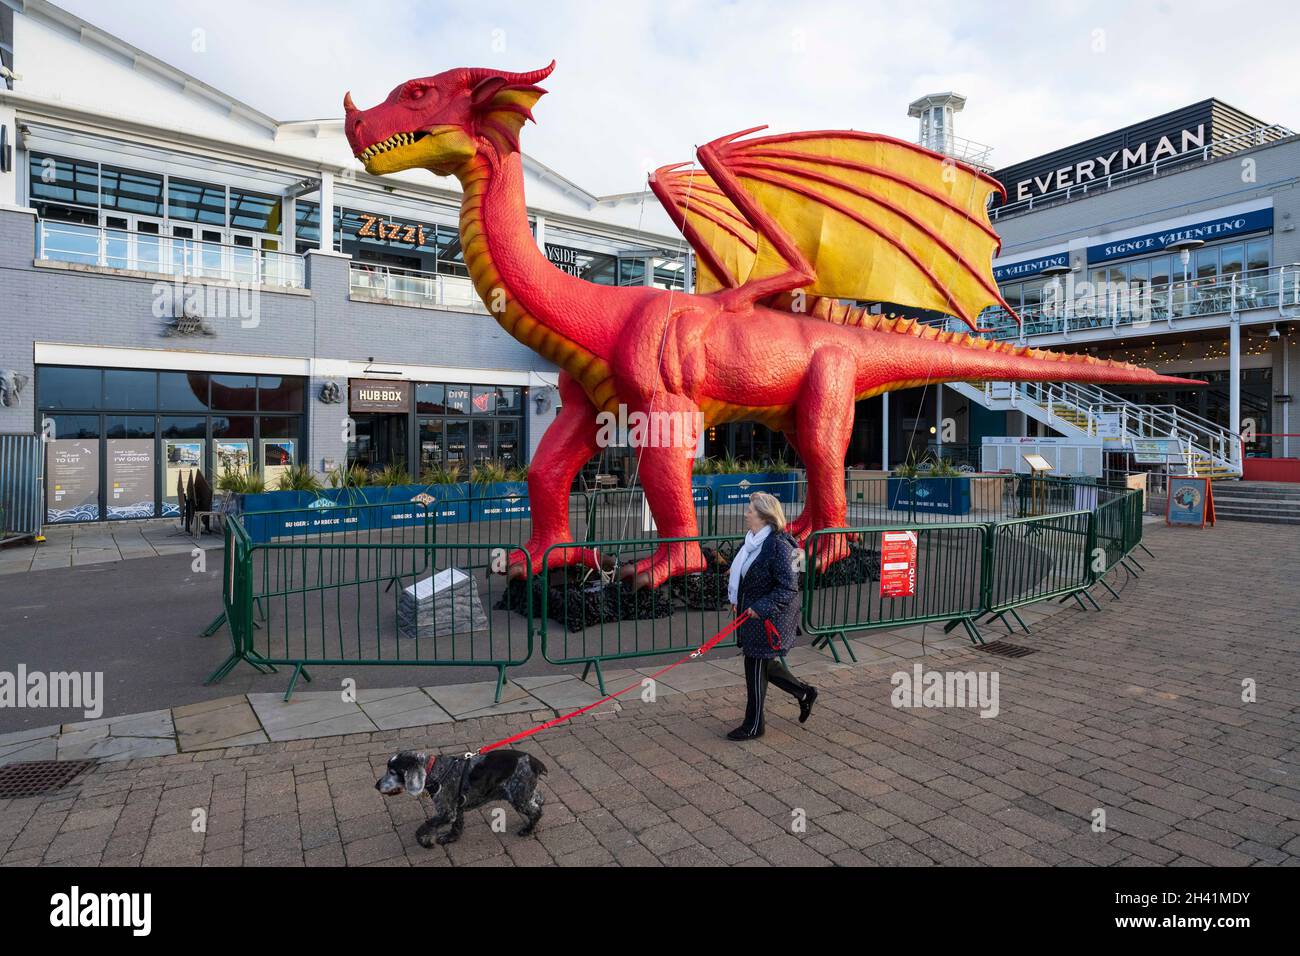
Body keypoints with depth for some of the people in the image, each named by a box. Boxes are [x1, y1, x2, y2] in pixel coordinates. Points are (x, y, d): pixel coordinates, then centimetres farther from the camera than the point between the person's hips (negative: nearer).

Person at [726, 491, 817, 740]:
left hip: (767, 620, -9)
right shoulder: (752, 540, 6)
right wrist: (736, 601, 10)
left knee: (756, 670, 4)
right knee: (765, 665, 20)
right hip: (751, 614, 9)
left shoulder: (779, 545, -21)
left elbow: (788, 588, -22)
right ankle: (805, 693, 40)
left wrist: (762, 608, -26)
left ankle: (753, 726, 20)